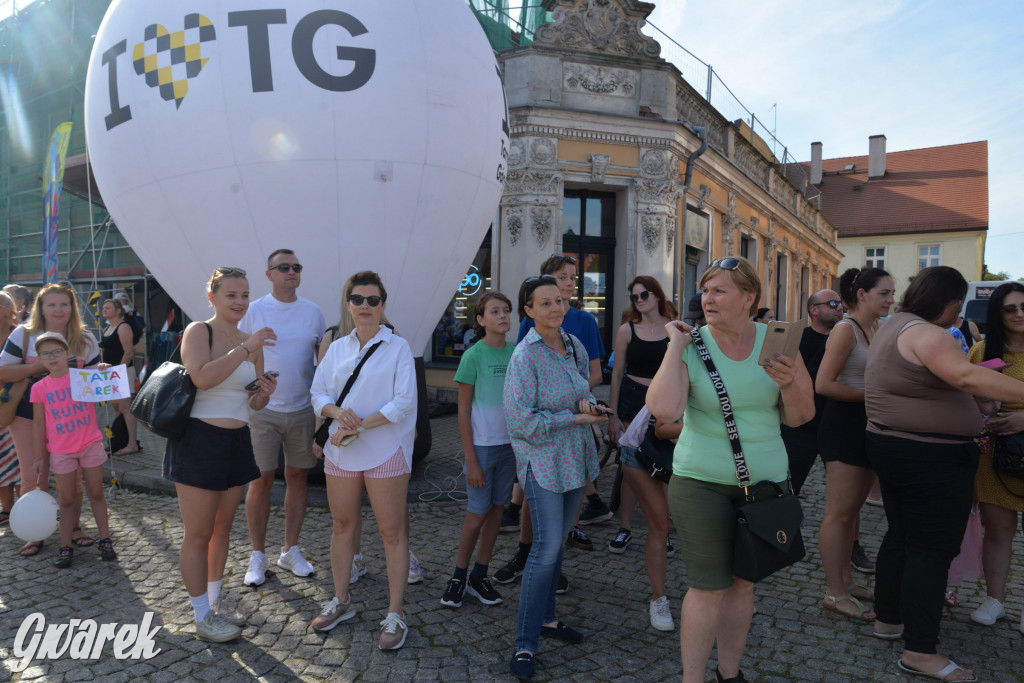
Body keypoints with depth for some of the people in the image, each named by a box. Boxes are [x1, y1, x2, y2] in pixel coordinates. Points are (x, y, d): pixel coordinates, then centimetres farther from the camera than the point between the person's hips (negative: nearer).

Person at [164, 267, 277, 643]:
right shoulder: (198, 331, -8)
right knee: (199, 534, 3)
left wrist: (264, 393, -7)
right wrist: (246, 349, -25)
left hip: (237, 442, 7)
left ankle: (214, 603, 32)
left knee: (222, 528, 16)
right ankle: (202, 618, 17)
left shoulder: (251, 342, 9)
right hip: (199, 440, -6)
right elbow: (202, 377, -27)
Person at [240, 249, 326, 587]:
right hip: (263, 409, -2)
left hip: (303, 409, 3)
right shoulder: (254, 312, -3)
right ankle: (258, 555, 16)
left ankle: (290, 551, 21)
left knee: (297, 478, 8)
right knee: (261, 480, 1)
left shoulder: (313, 312, 5)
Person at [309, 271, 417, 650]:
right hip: (341, 451, 5)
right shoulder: (337, 348, 10)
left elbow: (404, 402, -11)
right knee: (342, 525, 14)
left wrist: (360, 426, -16)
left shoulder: (397, 346, -4)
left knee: (392, 531, 1)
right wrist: (337, 412, -13)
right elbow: (318, 393, 9)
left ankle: (395, 616, 12)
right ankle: (341, 601, 32)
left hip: (385, 451, -4)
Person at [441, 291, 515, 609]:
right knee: (477, 514, 2)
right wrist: (471, 460, -12)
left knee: (497, 509, 11)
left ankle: (479, 577, 25)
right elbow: (463, 411, -10)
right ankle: (458, 577, 21)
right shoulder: (473, 355, -11)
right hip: (482, 445, -5)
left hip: (510, 443, 5)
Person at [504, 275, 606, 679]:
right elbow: (522, 420, -19)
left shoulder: (574, 346, 4)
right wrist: (575, 418, -17)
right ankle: (525, 643, 3)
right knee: (547, 546, -10)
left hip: (574, 456, 7)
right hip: (541, 459, -7)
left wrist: (588, 402, -5)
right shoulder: (525, 356, -17)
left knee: (558, 541, 15)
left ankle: (546, 617, 32)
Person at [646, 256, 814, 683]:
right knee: (709, 587, 1)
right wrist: (675, 346, -20)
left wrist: (789, 383, -19)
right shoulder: (692, 346, -9)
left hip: (766, 479, 3)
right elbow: (664, 409, -25)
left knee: (743, 581, 16)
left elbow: (800, 417, 2)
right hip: (702, 482, -3)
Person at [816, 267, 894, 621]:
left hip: (867, 426, 9)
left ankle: (844, 580, 28)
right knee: (839, 511, -3)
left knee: (853, 508, 16)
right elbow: (824, 384, -19)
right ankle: (834, 593, 6)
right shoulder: (845, 329, -12)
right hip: (844, 424, -9)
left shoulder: (875, 330, 14)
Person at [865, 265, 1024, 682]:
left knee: (900, 537, 18)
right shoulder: (925, 333, -17)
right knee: (933, 550, -4)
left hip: (891, 444, 10)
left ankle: (888, 619, 30)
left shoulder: (894, 326, 14)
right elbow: (967, 376, -33)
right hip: (931, 457, -10)